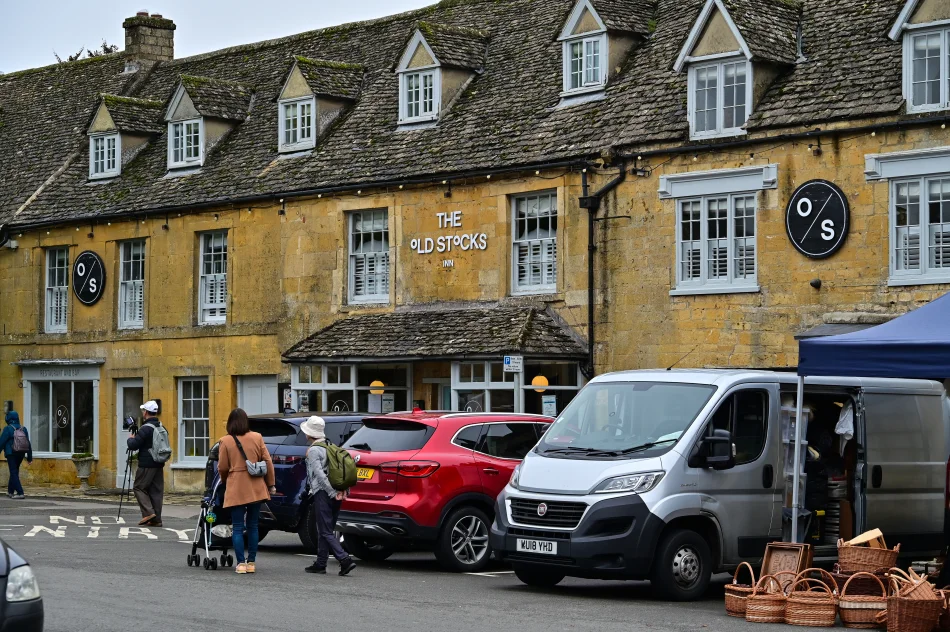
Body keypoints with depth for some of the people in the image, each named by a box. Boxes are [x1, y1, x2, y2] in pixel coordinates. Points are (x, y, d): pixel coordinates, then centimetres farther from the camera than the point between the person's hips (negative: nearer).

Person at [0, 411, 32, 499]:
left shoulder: (8, 429, -10)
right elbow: (28, 444, 12)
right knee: (15, 472, 19)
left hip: (11, 454, -6)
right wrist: (29, 457, 17)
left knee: (14, 473, -5)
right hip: (21, 454, 6)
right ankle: (10, 491, 29)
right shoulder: (23, 429, 8)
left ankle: (20, 493, -16)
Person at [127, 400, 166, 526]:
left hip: (147, 465, -7)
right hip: (159, 464, 7)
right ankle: (156, 519, 7)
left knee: (138, 487, 3)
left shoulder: (146, 428, -15)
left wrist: (130, 439, 7)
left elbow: (133, 445, -17)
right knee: (156, 491, 8)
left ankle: (148, 512, -10)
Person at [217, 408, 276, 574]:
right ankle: (252, 562, 13)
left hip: (236, 490, -3)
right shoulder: (257, 438, 2)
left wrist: (225, 482, 18)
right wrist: (271, 484, 11)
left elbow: (222, 468, -2)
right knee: (252, 526, 12)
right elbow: (268, 462, 2)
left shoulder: (225, 441, -5)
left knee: (238, 527, 2)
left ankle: (241, 563, -3)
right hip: (256, 488, 3)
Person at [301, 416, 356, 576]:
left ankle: (345, 560, -20)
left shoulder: (313, 450, -9)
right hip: (335, 493, 8)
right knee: (325, 530, 14)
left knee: (326, 531, -7)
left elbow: (319, 474, -18)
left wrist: (332, 493, -18)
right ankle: (320, 564, 17)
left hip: (322, 493, -8)